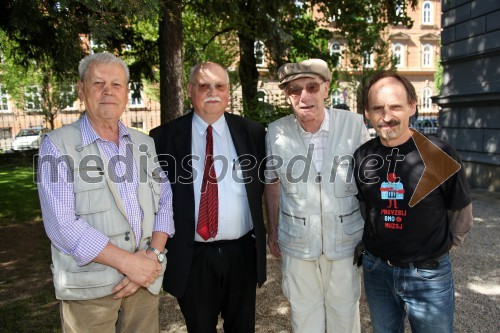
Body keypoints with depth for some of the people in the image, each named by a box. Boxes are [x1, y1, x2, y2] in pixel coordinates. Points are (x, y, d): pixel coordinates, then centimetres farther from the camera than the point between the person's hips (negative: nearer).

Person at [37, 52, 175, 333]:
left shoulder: (144, 144, 7)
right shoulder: (58, 146, -7)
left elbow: (165, 201, 5)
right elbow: (62, 224, -15)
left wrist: (153, 253, -11)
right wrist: (127, 261, -18)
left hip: (146, 278, 4)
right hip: (89, 286, -3)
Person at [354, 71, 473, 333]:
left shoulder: (440, 154, -16)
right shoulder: (362, 156, -7)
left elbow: (461, 212, -1)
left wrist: (444, 244, 10)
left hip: (429, 274, -3)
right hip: (376, 270, 3)